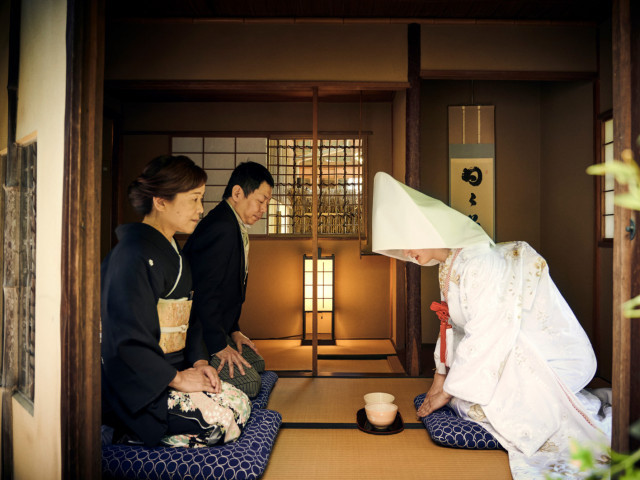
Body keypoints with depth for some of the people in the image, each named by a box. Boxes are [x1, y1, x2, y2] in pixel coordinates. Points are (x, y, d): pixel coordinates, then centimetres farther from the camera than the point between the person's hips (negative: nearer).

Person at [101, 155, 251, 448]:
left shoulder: (170, 250, 13)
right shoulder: (135, 255, -19)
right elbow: (126, 338, -24)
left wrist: (198, 362, 0)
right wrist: (177, 378, -17)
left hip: (169, 373, 10)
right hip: (136, 388, -9)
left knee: (240, 404, -1)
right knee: (219, 422, -19)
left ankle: (139, 431, 6)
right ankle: (133, 434, 0)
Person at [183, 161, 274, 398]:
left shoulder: (234, 227, 11)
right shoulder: (220, 228, -24)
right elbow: (204, 291, -27)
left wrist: (233, 330, 13)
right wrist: (219, 345, -21)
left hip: (217, 327, 11)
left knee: (255, 363, 14)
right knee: (248, 383, -17)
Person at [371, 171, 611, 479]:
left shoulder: (480, 265, -28)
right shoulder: (449, 266, 2)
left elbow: (485, 337, -26)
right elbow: (452, 325, 7)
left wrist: (447, 391, -17)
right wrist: (439, 380, 4)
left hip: (553, 357, -9)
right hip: (514, 350, 9)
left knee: (473, 401, -18)